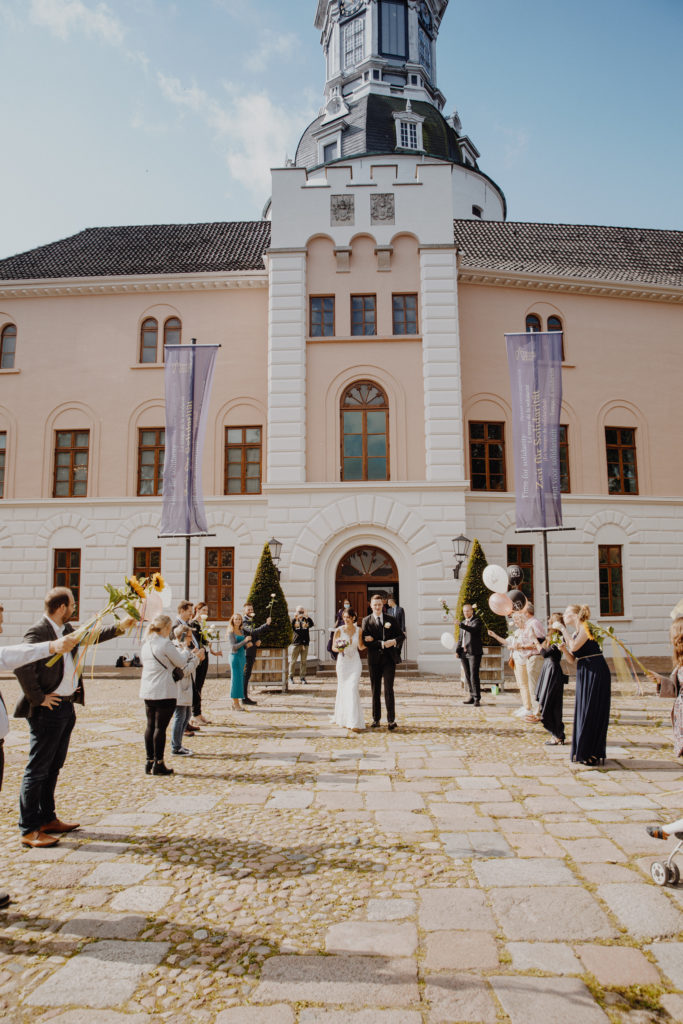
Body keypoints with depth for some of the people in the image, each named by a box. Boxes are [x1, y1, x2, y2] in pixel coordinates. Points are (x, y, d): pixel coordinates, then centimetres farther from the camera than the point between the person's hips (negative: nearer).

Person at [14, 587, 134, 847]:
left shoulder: (66, 629, 9)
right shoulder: (39, 632, -19)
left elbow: (88, 637, 27)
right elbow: (22, 666, -29)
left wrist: (119, 627, 25)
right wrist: (38, 698, -22)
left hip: (66, 707, 9)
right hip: (48, 710, -9)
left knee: (53, 767, 18)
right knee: (37, 769, 0)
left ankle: (47, 819, 30)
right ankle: (29, 830, 8)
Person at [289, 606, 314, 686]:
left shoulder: (306, 620, 7)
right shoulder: (294, 620, 5)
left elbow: (312, 624, -12)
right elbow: (290, 627, -12)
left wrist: (308, 617, -26)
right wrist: (294, 619, -24)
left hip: (305, 643, 1)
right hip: (296, 643, -1)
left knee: (303, 661, 4)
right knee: (293, 661, 2)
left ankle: (302, 678, 11)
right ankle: (291, 677, 12)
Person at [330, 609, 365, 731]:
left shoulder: (358, 630, 2)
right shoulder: (339, 631, -4)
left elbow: (361, 647, 11)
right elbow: (333, 647, 3)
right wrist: (338, 649, -19)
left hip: (355, 662, 0)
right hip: (343, 662, 0)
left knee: (353, 689, -10)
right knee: (343, 689, 5)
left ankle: (354, 722, -7)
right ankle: (343, 719, 21)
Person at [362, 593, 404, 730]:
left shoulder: (391, 620, 8)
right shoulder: (366, 621, 2)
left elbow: (401, 635, 10)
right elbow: (365, 641, -7)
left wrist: (394, 641, -12)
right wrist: (382, 644, -17)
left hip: (389, 658, 0)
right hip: (374, 660, 0)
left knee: (389, 690, -5)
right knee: (375, 691, 8)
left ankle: (391, 720, 0)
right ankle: (376, 719, 19)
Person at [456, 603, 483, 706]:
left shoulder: (477, 620, -2)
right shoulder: (464, 622, 19)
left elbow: (473, 629, -24)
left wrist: (461, 625, -36)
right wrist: (457, 650, 13)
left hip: (473, 652, -7)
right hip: (464, 653, 7)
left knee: (474, 675, -10)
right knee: (467, 676, 8)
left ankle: (477, 698, -7)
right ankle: (472, 697, 14)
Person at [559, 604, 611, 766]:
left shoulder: (586, 628, -10)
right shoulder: (574, 634, 16)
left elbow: (575, 646, -23)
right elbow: (572, 660, 13)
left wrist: (564, 631, -10)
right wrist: (563, 648, -3)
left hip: (597, 673, -9)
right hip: (584, 674, 9)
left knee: (592, 711, -5)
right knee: (583, 710, 10)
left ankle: (594, 754, 1)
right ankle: (583, 752, 18)